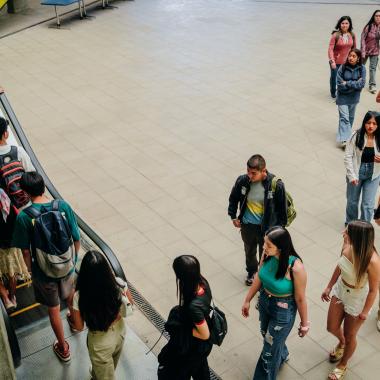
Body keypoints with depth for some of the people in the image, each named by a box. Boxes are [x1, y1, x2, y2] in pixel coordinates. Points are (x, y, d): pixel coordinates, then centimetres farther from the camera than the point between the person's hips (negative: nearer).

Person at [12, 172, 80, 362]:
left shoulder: (23, 217, -22)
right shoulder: (63, 206, -16)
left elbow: (26, 251, -13)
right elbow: (77, 239, -8)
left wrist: (31, 270, 6)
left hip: (44, 272, -2)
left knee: (54, 310, 18)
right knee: (70, 296, 33)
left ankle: (63, 348, 36)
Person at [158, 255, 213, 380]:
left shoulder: (194, 306, -42)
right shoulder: (202, 283, -21)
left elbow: (205, 335, -28)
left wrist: (182, 328, -16)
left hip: (194, 347, -6)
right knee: (200, 370, 35)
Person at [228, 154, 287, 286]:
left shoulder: (276, 185, -25)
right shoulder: (242, 180, -19)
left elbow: (282, 207, -11)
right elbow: (233, 198, 2)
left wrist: (279, 227, -6)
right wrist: (233, 216, 2)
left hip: (267, 226, -3)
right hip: (247, 225, 3)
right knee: (249, 251, 27)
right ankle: (251, 271, 56)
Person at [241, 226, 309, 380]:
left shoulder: (295, 268, -34)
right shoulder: (267, 254, -18)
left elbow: (300, 298, -19)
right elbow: (259, 277, 0)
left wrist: (304, 323, -6)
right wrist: (247, 300, 10)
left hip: (283, 310, -6)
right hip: (264, 301, 6)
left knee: (270, 349, 12)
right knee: (266, 334, 32)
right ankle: (282, 355, 64)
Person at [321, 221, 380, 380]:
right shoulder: (348, 245, -20)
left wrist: (365, 312, -8)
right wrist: (329, 287, 10)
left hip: (357, 299, -5)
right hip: (340, 290, 5)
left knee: (349, 336, 19)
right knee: (332, 328, 22)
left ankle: (342, 365, 49)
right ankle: (341, 343, 59)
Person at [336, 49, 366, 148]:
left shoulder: (362, 68, -11)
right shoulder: (343, 67, -16)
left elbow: (361, 84, -17)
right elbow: (339, 84, -17)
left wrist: (347, 83, -20)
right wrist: (354, 84, -18)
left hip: (354, 97, 3)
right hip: (343, 97, -3)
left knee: (351, 117, 18)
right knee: (344, 117, -10)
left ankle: (346, 133, 38)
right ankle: (344, 139, -12)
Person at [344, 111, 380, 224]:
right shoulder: (356, 136, -14)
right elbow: (348, 157, -12)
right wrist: (352, 176, -14)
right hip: (356, 174, 0)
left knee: (368, 204, 4)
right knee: (352, 201, 17)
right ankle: (350, 223, 42)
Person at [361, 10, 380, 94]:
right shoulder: (369, 26, -14)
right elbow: (363, 39, -12)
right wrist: (363, 52, -14)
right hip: (366, 50, -2)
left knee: (373, 68, 7)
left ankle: (372, 85, 16)